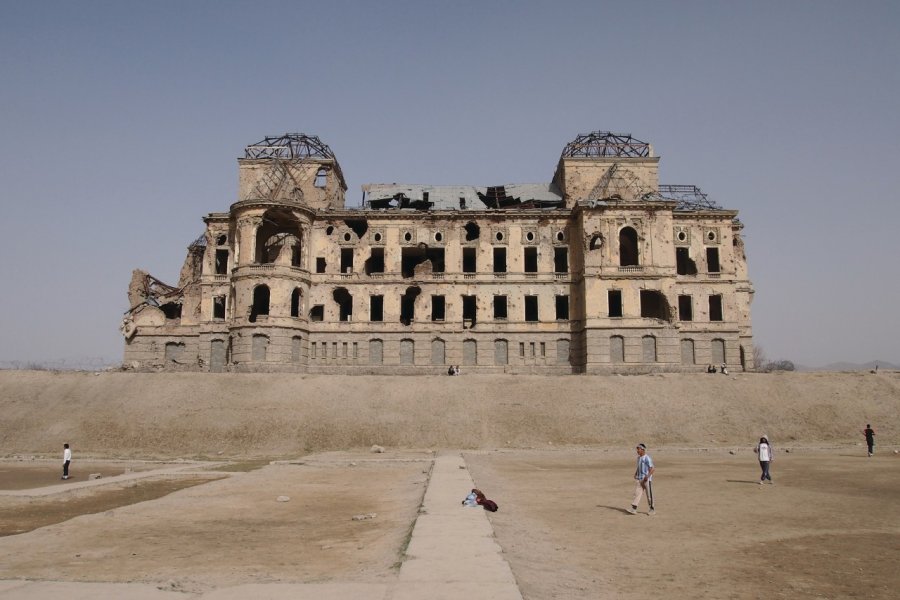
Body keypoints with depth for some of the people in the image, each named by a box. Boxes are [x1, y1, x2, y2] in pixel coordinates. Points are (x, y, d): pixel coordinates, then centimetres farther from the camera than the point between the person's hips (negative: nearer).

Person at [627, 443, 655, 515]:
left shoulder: (647, 458, -15)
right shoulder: (639, 457, 12)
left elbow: (652, 468, -19)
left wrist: (647, 476, -25)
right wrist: (635, 474, 12)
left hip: (646, 479, -8)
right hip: (639, 479, 8)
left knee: (649, 494, 3)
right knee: (637, 493, 0)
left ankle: (652, 509, 16)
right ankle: (634, 509, -5)